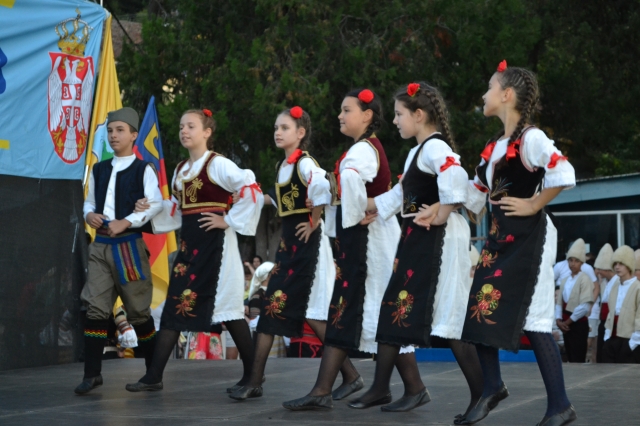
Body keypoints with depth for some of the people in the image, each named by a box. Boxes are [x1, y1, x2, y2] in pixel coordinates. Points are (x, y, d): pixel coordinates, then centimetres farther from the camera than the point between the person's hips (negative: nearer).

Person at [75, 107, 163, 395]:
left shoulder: (143, 170, -1)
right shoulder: (99, 170, 14)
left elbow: (156, 204, -12)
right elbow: (90, 200, 19)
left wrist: (125, 222, -22)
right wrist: (89, 214, -4)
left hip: (129, 245, -4)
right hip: (101, 245, 4)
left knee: (138, 310, 3)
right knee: (96, 308, -5)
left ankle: (153, 370, 16)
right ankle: (92, 373, -2)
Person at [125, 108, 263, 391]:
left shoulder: (217, 164, -9)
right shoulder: (180, 169, 15)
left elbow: (252, 190, -18)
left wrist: (230, 220, -15)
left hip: (214, 241, -7)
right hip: (188, 241, 8)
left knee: (226, 306, -4)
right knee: (176, 304, 2)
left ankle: (252, 374, 8)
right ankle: (154, 376, 1)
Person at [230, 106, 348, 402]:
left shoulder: (304, 163, -14)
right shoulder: (281, 166, 13)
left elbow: (323, 189, -32)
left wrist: (314, 222, -21)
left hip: (306, 241, -9)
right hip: (288, 241, 9)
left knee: (308, 310, -8)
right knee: (272, 305, 5)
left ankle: (350, 374, 2)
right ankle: (255, 382, 7)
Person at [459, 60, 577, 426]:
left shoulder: (530, 138, -13)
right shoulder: (495, 145, 14)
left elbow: (564, 174, -28)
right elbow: (476, 191, 19)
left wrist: (534, 204, -17)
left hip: (527, 238, -9)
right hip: (500, 237, 9)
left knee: (533, 320, -8)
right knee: (481, 311, 7)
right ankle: (493, 388, 23)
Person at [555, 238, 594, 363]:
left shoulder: (584, 279, -9)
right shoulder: (565, 281, 13)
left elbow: (585, 306, -17)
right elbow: (559, 302, 11)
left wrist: (568, 321, -11)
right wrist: (559, 320, -6)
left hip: (579, 324, -7)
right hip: (566, 324, 7)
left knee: (578, 360, -8)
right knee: (570, 359, 12)